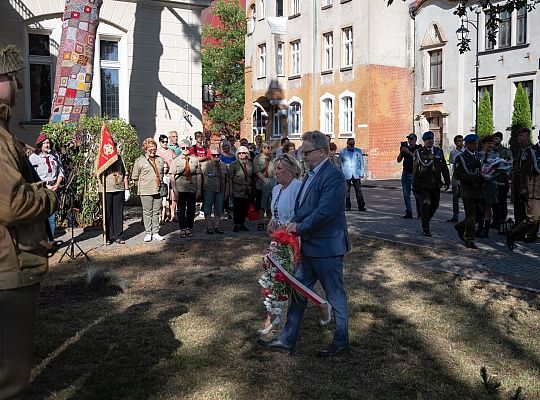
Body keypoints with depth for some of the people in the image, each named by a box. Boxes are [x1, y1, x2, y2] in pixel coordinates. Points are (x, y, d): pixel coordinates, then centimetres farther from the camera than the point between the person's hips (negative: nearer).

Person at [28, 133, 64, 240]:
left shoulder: (55, 156, 13)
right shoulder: (33, 157, 1)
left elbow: (61, 172, 13)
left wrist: (56, 185, -1)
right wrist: (45, 187, -10)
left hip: (54, 189, 4)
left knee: (52, 216, 5)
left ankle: (51, 241, 11)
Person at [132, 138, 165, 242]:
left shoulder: (160, 160, 10)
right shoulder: (140, 161, -2)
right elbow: (135, 177, 3)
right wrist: (142, 187, 2)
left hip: (158, 190, 4)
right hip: (146, 192, -4)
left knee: (156, 212, 8)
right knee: (147, 212, 1)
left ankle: (156, 233, 15)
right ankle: (148, 233, 9)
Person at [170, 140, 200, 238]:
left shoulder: (195, 159, 7)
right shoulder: (176, 160, 2)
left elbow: (198, 175, 7)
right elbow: (172, 176, -1)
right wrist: (174, 189, -8)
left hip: (192, 188, 2)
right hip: (180, 188, -2)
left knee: (191, 208, 6)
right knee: (181, 209, 3)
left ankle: (189, 228, 17)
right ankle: (182, 229, 11)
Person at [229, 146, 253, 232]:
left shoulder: (250, 164, 11)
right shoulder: (234, 165, -1)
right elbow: (230, 178, -3)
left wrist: (251, 186, 10)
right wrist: (231, 189, -7)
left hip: (247, 190, 4)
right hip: (237, 190, -4)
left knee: (245, 208, 6)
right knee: (237, 208, -3)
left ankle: (242, 224, 17)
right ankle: (236, 225, 5)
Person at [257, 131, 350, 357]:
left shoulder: (333, 176, -18)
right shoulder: (311, 174, 12)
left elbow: (324, 212, -25)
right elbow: (301, 206, 18)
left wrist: (299, 228, -15)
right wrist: (295, 224, 0)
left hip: (327, 247, -9)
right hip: (309, 246, 9)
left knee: (336, 296, 7)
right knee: (299, 292, 13)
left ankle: (341, 342, 24)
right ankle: (287, 340, 23)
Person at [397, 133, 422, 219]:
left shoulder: (419, 148, 1)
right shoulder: (405, 148, 13)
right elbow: (399, 160, 8)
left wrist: (409, 152, -24)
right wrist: (401, 152, -9)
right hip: (406, 173, 4)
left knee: (417, 193, -7)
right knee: (406, 194, 1)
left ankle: (420, 212, 5)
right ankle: (408, 213, 4)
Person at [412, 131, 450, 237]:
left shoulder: (439, 151, 11)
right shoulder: (418, 152, 0)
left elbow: (444, 168, 15)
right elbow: (415, 170, -3)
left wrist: (447, 181, 10)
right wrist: (415, 185, -7)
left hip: (436, 184, 4)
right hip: (424, 185, -4)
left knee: (434, 206, 8)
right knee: (426, 205, -9)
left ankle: (425, 222, 32)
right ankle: (425, 229, 2)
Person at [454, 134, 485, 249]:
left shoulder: (478, 156, 15)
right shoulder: (460, 158, -4)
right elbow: (458, 174, -12)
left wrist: (481, 179, 1)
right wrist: (474, 179, -19)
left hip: (479, 190, 6)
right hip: (468, 191, -6)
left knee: (480, 213, 8)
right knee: (470, 215, -3)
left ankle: (461, 227, 27)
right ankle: (469, 240, 6)